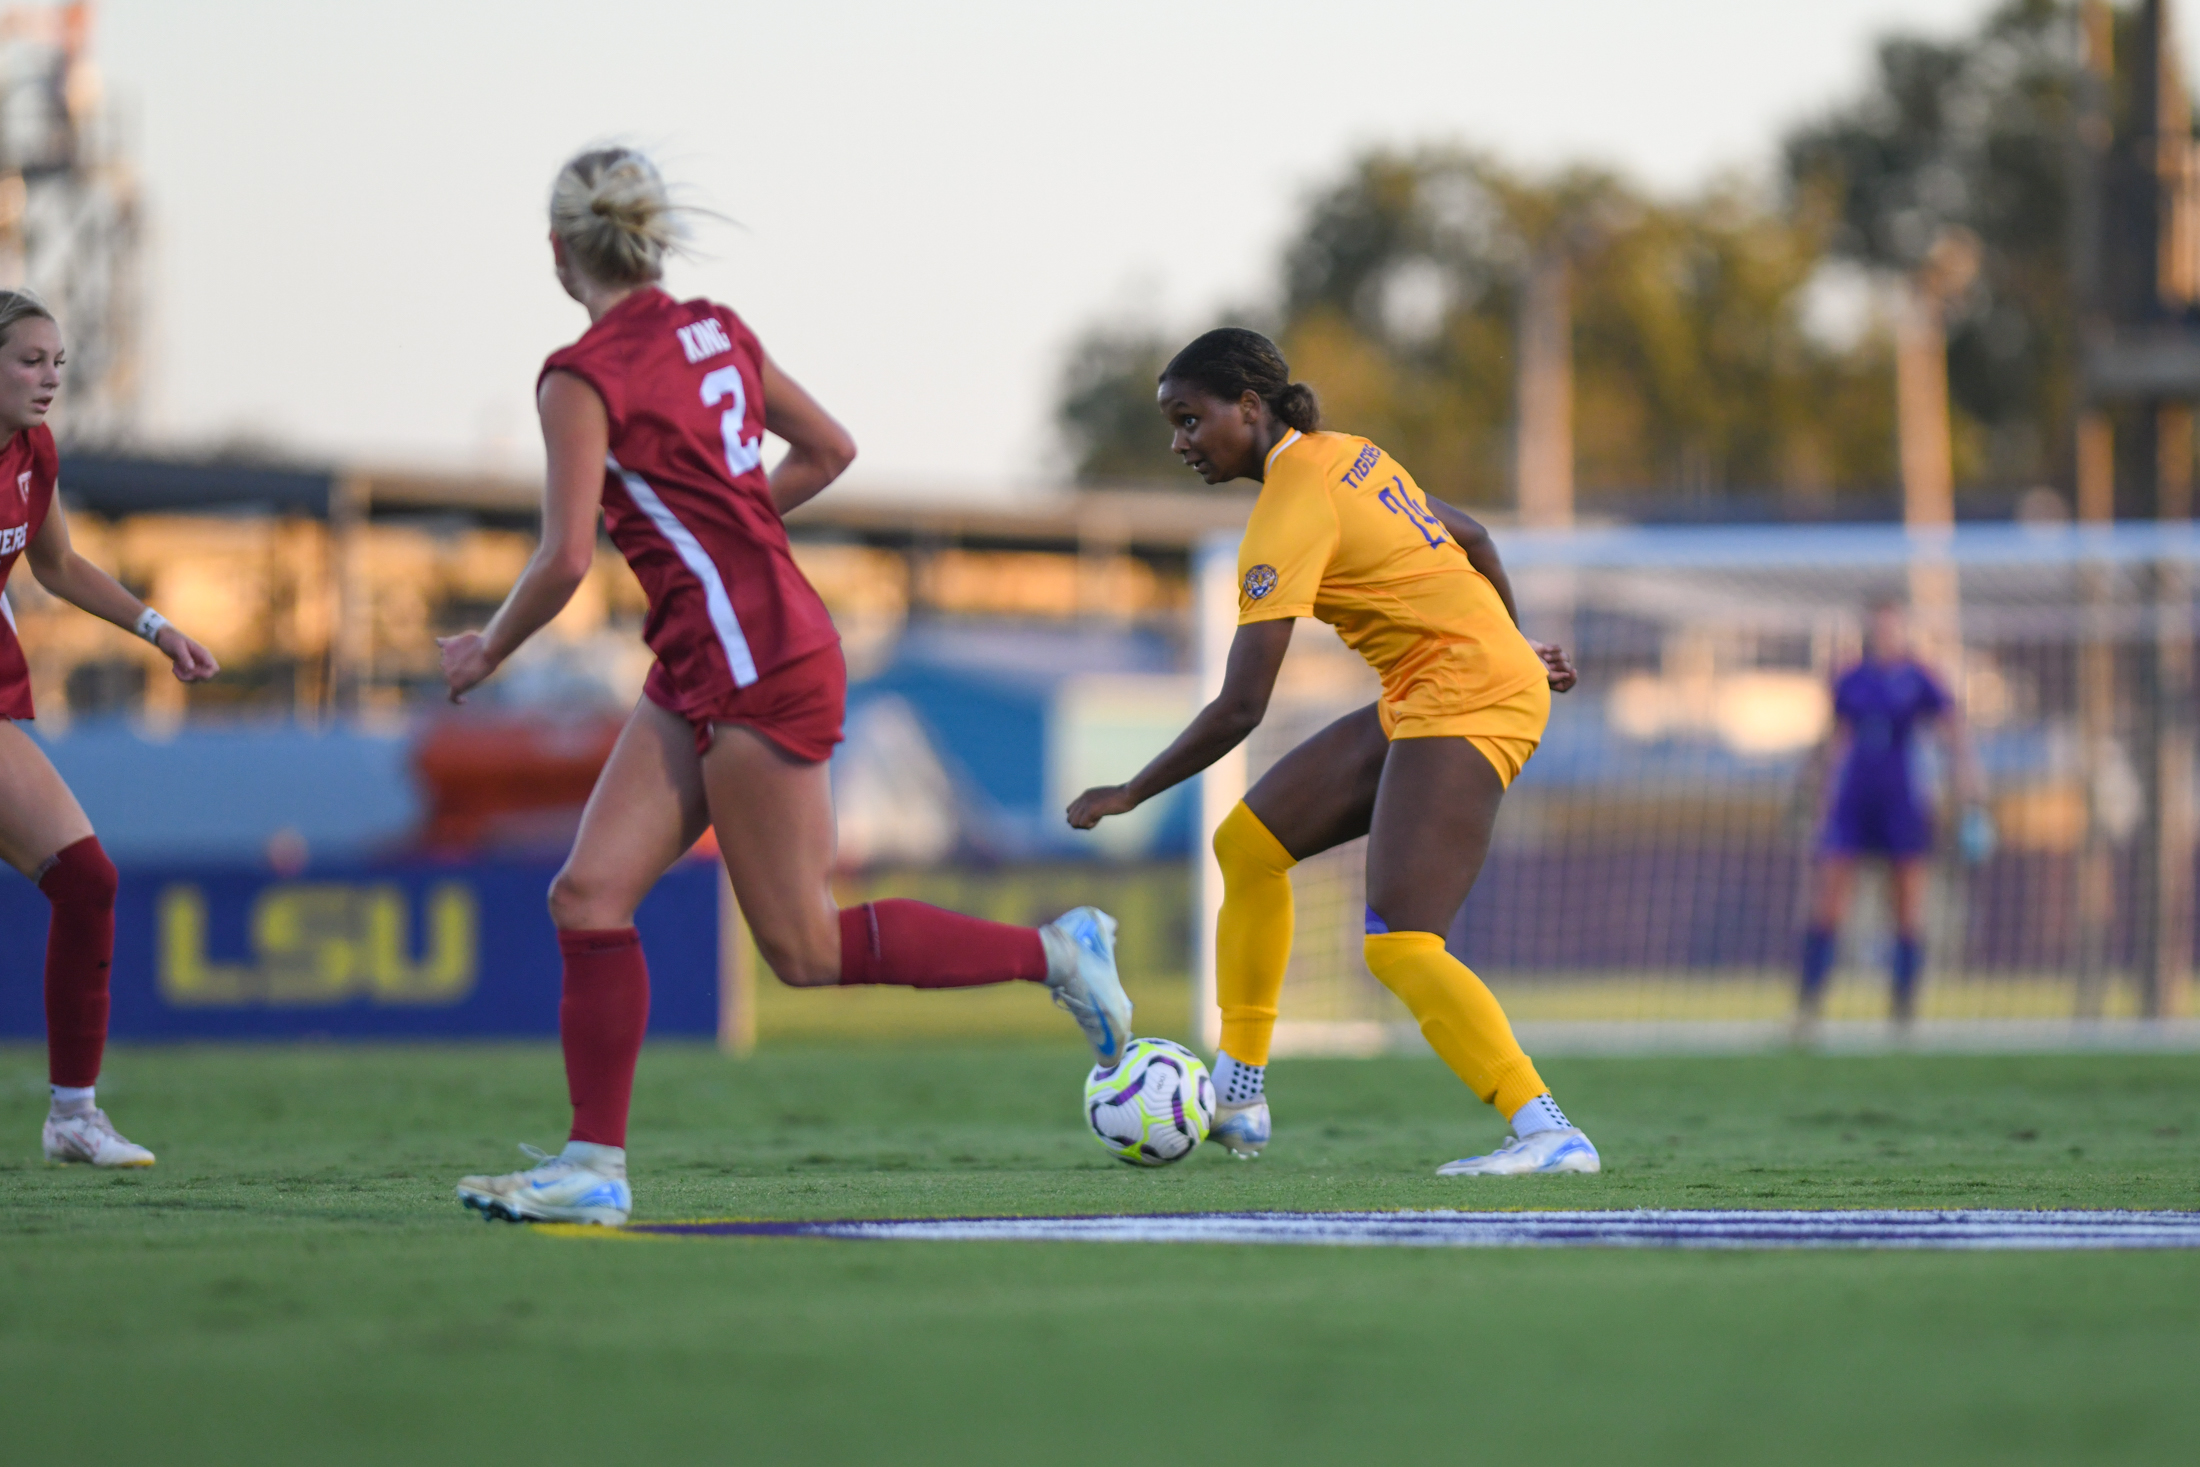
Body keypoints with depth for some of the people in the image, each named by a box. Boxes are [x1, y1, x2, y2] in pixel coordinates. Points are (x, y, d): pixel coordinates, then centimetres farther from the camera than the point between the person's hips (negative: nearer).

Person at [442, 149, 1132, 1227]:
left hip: (757, 668, -9)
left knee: (804, 950, 0)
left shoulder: (583, 378, -14)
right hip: (701, 673, 9)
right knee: (590, 895, 2)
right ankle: (594, 1167, 0)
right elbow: (829, 449, 19)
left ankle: (1054, 953, 8)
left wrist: (487, 651, 0)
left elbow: (564, 560, -17)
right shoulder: (715, 331, 10)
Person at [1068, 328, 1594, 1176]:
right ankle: (1238, 1097, 20)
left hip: (1464, 700, -10)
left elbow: (1239, 709, -20)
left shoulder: (1289, 514, -17)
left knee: (1400, 947, -19)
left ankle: (1548, 1135, -25)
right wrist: (1512, 646, 37)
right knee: (1248, 844, 13)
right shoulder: (1341, 455, 10)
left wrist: (1129, 796, -12)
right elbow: (1470, 539, 22)